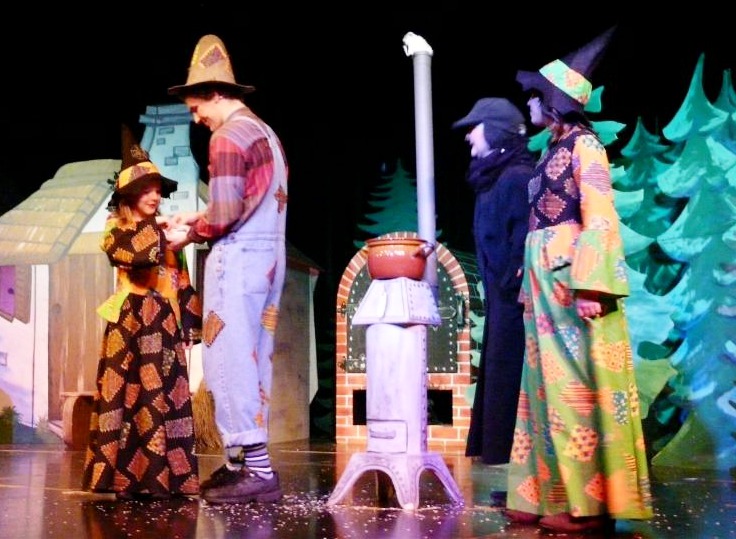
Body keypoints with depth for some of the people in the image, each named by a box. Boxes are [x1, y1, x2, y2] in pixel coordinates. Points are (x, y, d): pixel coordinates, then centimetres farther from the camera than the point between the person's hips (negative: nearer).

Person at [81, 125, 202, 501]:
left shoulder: (165, 236, 17)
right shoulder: (115, 230, 3)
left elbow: (181, 283, 14)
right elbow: (136, 253, -20)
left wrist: (189, 325, 9)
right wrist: (155, 227, -10)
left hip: (165, 324, 5)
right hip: (131, 323, -4)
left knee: (166, 396, 2)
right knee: (130, 394, -6)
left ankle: (161, 476, 7)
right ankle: (126, 478, -2)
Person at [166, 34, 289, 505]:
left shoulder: (228, 137, -10)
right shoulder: (265, 133, 18)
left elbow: (226, 216, -17)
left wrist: (192, 233, 0)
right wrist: (201, 218, 17)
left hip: (238, 260, -9)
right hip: (268, 258, 9)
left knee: (231, 362, -6)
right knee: (251, 362, 11)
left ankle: (257, 470, -6)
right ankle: (244, 461, 16)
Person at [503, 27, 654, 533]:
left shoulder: (584, 144, -4)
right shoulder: (553, 150, 20)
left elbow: (599, 219, -14)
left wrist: (590, 286, -23)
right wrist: (529, 286, 14)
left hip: (572, 278, -9)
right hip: (545, 281, 9)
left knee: (577, 384, -8)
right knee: (550, 383, 8)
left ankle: (590, 503, -3)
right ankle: (550, 495, 12)